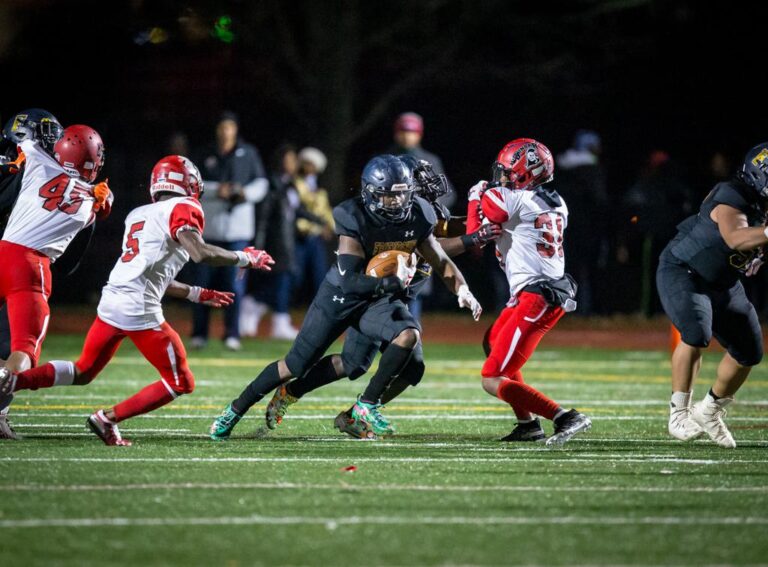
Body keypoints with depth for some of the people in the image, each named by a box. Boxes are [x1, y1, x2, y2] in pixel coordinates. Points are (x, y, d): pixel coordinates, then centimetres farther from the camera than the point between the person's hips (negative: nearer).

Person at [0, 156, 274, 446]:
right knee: (180, 383, 6)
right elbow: (200, 253, -19)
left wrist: (198, 294, 35)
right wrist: (245, 258, -3)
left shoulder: (138, 215, 22)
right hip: (140, 311, -7)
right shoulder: (183, 209, -1)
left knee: (81, 373, 24)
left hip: (110, 302, 7)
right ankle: (108, 419, -3)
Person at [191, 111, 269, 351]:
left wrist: (247, 193, -10)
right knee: (203, 282, 0)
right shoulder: (206, 156, 6)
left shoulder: (248, 153, 6)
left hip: (238, 226, 0)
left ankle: (232, 334, 4)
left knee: (235, 283, -2)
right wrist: (216, 191, -14)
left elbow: (261, 183, 10)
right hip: (209, 225, 0)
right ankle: (199, 333, 8)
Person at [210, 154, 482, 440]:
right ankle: (235, 410, 20)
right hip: (340, 297, -4)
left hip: (379, 299, 4)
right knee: (295, 366, 0)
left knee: (409, 336, -27)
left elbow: (441, 262, 2)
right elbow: (351, 280, -29)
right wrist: (391, 282, -40)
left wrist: (463, 290, -14)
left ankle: (367, 406, -11)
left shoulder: (417, 217, -10)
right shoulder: (355, 219, -25)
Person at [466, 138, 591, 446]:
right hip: (558, 290, 9)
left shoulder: (510, 199, -11)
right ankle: (527, 423, 29)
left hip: (535, 299, -9)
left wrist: (475, 199, 16)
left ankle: (566, 418, -17)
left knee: (493, 381, -7)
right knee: (493, 343, 32)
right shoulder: (556, 204, 11)